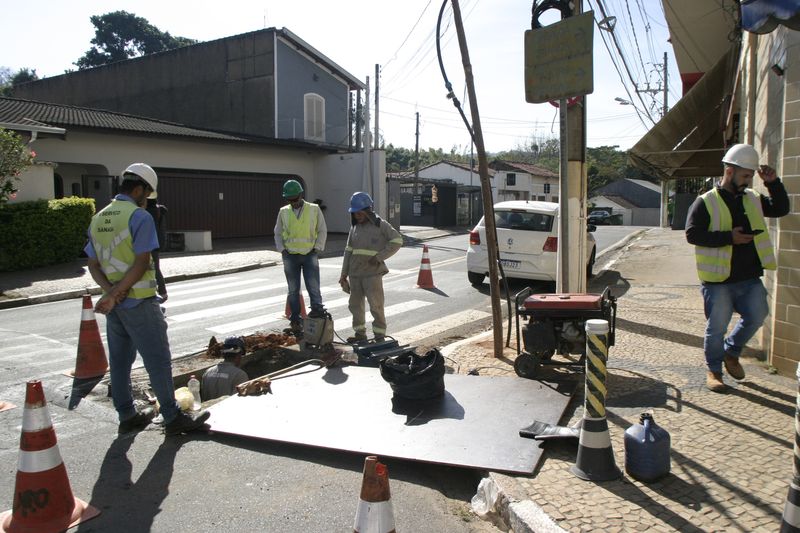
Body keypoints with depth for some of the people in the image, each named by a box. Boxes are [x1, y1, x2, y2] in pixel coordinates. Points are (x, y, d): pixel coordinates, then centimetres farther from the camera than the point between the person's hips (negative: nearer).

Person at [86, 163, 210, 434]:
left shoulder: (98, 219, 11)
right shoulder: (140, 216, -13)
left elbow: (93, 264, 9)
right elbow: (141, 263, -20)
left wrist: (110, 289, -5)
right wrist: (114, 295, -16)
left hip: (113, 304, 8)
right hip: (138, 302, -8)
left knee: (120, 360, 14)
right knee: (158, 360, 0)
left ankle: (127, 416, 24)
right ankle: (173, 418, 8)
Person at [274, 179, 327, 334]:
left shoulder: (314, 209, 0)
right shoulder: (283, 212, 5)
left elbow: (322, 230, 4)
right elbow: (278, 233, 12)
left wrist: (317, 248, -6)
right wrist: (282, 250, -1)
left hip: (310, 255, -2)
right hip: (290, 256, 2)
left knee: (313, 285, -12)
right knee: (293, 289, 5)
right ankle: (295, 320, 11)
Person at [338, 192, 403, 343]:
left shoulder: (380, 224, -3)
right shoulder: (354, 227, 13)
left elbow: (397, 240, -8)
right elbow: (348, 251, 15)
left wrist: (379, 257, -14)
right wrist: (344, 274, 12)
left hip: (372, 273, -6)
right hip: (355, 274, 6)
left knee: (376, 306, -4)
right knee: (355, 305, 10)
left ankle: (379, 336, 7)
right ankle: (360, 334, 22)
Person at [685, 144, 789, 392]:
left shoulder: (753, 199, 13)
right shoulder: (706, 202, -7)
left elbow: (781, 209, 15)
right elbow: (692, 234, -15)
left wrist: (773, 183, 1)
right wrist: (729, 237, -21)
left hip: (750, 278, 6)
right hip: (718, 279, -5)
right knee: (717, 327, 3)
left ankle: (731, 352, 29)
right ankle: (714, 370, 20)